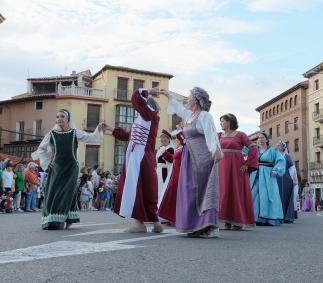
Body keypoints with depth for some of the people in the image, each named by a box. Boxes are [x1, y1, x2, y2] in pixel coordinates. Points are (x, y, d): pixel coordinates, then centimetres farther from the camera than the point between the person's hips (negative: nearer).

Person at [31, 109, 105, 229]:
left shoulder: (75, 133, 1)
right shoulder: (51, 134, 2)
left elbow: (92, 138, -1)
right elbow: (41, 149, 13)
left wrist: (99, 129, -16)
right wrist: (46, 162, 2)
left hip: (71, 169, -1)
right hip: (56, 169, 1)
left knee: (68, 194, -1)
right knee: (53, 193, -1)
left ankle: (67, 220, 7)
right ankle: (51, 221, 7)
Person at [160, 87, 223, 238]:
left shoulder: (205, 116, -10)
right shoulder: (190, 115, 15)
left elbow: (211, 135, -25)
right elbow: (178, 106, 34)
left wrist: (216, 151, -39)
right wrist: (168, 94, 46)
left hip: (203, 159, -9)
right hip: (192, 160, 9)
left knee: (204, 191, -9)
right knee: (192, 192, 6)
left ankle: (210, 227, -8)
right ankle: (197, 226, 9)